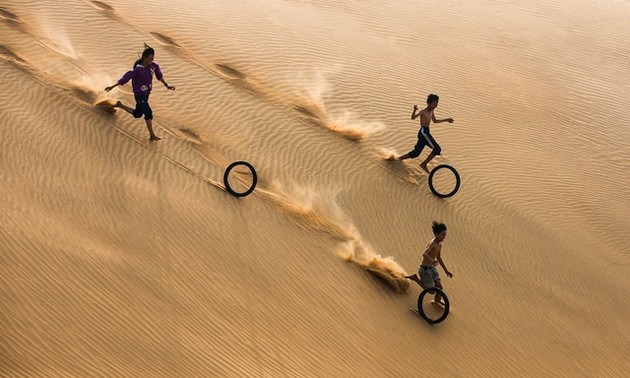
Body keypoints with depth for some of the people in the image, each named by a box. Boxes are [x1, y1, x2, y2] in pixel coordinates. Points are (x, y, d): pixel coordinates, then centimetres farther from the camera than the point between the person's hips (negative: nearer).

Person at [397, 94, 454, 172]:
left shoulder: (432, 111, 15)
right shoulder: (423, 111, -11)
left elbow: (435, 121, 30)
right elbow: (413, 117, -21)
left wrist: (446, 120, 31)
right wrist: (414, 110, -41)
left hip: (426, 132, 9)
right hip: (423, 132, -9)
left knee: (416, 153, 11)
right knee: (437, 149, -12)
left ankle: (399, 158, 22)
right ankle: (424, 164, -4)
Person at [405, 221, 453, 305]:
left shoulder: (439, 244, 4)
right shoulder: (432, 243, -26)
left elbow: (439, 258, 18)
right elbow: (424, 254, -42)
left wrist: (446, 270, 21)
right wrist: (432, 261, -57)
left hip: (432, 268, 8)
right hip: (425, 270, -8)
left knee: (440, 287, 8)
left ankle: (437, 301, 35)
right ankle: (415, 277, 15)